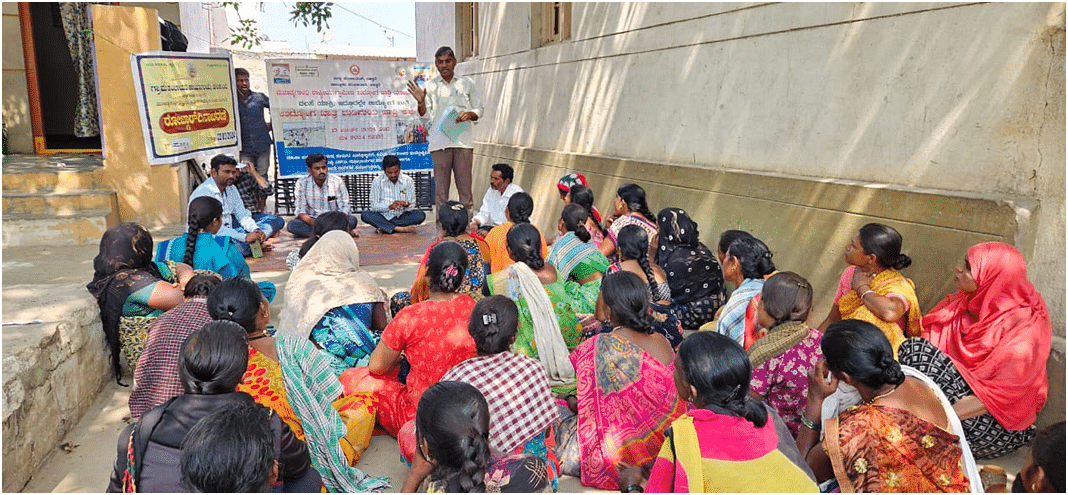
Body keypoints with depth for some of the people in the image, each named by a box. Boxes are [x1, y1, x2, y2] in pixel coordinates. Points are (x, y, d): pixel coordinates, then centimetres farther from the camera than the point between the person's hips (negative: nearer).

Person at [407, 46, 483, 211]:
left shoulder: (467, 83, 12)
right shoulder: (430, 86, 11)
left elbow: (479, 109, 15)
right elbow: (426, 116, 9)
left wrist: (469, 114, -6)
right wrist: (420, 102, -9)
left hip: (463, 141, 0)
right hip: (439, 142, 0)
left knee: (465, 184, 0)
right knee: (441, 186, 0)